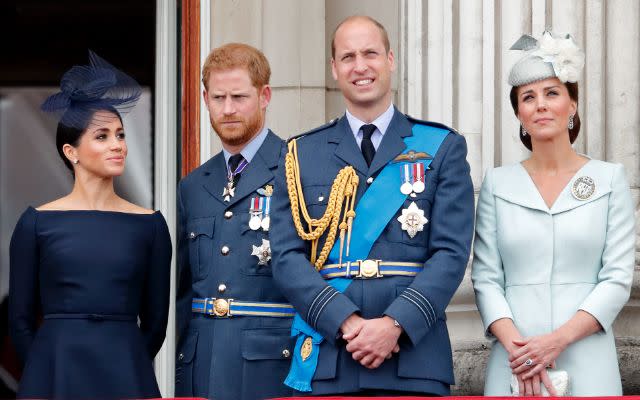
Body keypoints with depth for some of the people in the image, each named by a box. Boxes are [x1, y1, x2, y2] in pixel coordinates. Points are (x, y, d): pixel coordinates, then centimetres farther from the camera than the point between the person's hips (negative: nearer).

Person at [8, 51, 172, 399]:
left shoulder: (149, 225, 3)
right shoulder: (37, 223, 0)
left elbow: (155, 320, 7)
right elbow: (21, 319, 4)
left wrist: (123, 369, 6)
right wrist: (53, 371, 6)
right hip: (55, 372, -1)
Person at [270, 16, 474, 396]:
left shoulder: (443, 148, 8)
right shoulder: (301, 154, 11)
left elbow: (452, 253, -2)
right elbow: (287, 258, 2)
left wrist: (395, 323, -15)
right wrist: (347, 322, -13)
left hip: (414, 360, -1)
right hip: (324, 363, 1)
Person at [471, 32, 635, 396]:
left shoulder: (610, 179, 3)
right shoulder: (498, 184, 7)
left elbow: (618, 279, -2)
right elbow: (486, 277, 2)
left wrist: (558, 339, -14)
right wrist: (516, 347, -13)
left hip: (587, 365, -1)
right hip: (514, 364, 1)